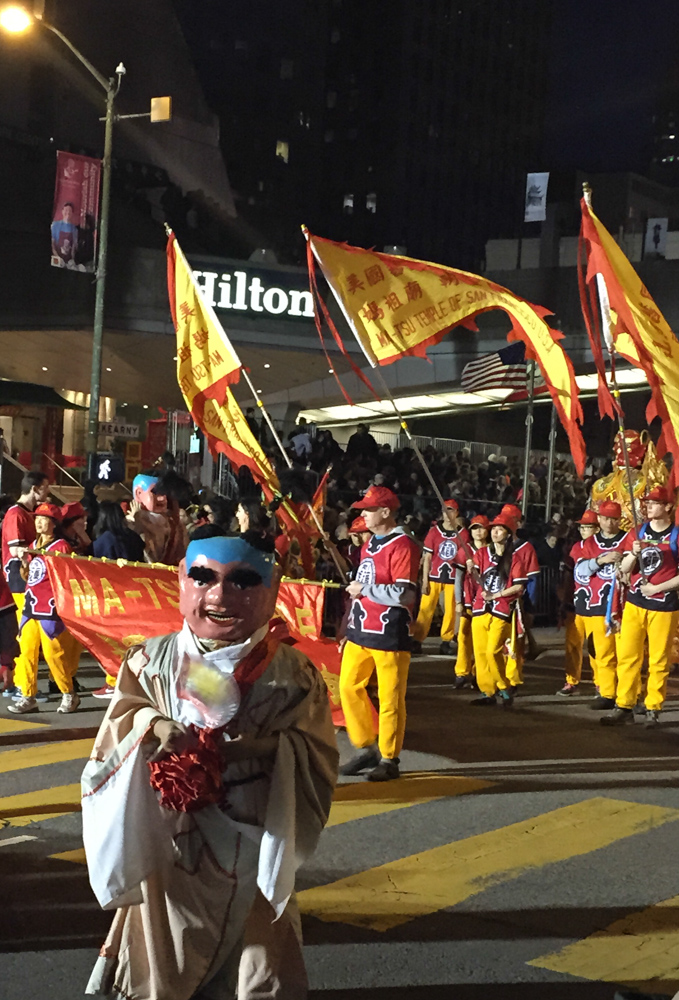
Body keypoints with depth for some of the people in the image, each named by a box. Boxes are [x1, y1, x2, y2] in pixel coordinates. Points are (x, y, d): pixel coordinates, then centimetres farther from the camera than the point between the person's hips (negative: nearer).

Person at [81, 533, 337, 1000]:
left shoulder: (295, 675, -5)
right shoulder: (150, 662, 0)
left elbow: (316, 758, -8)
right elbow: (111, 744, 0)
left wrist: (259, 748, -23)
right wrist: (151, 729, -20)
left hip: (252, 853, -1)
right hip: (167, 851, 2)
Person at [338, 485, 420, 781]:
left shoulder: (403, 546, -13)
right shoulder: (369, 544, 16)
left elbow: (405, 594, -22)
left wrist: (364, 589, -15)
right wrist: (350, 627, 22)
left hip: (390, 635, -9)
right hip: (360, 633, 9)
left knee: (390, 699, -1)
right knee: (348, 686, 8)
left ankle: (389, 760, 10)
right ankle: (366, 748, 21)